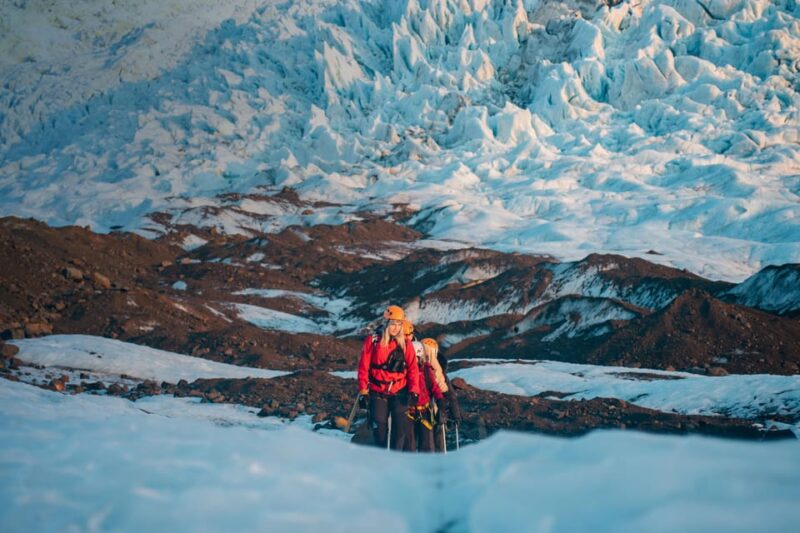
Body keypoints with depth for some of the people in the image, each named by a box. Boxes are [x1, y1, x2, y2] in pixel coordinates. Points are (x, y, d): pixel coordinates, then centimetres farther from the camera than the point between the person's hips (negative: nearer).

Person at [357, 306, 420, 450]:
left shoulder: (405, 345, 3)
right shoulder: (372, 341, -2)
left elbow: (413, 369, 2)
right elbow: (363, 367, -1)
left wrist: (414, 391, -8)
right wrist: (363, 390, -4)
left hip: (399, 392, 1)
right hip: (377, 393, -1)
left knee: (401, 426, -12)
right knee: (379, 427, 0)